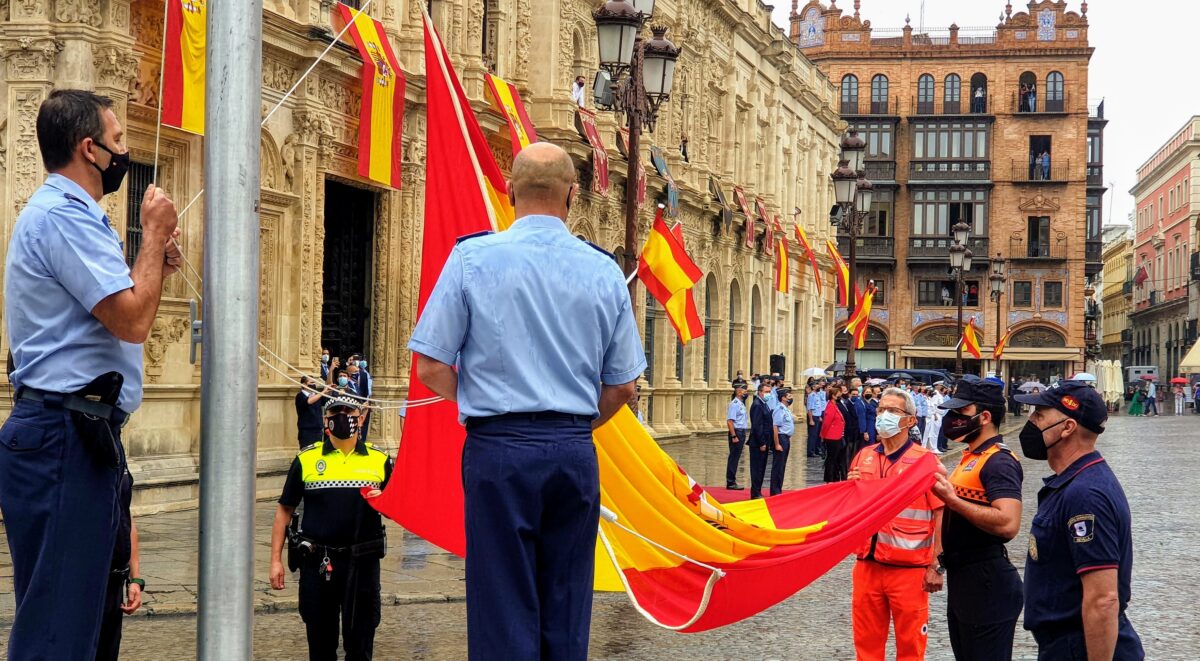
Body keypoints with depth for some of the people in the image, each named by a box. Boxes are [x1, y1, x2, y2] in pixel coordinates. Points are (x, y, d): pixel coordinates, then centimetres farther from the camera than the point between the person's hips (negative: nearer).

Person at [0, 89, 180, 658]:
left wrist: (153, 265, 12)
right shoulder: (64, 216, -14)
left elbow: (109, 312, 26)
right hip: (65, 437, -11)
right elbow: (133, 322, -21)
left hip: (69, 434, 11)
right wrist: (156, 234, -8)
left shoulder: (62, 213, 20)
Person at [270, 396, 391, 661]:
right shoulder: (306, 459, 5)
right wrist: (276, 559, 2)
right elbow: (284, 510, 8)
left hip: (362, 562, 0)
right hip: (317, 563, 0)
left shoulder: (379, 460, 6)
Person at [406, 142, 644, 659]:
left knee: (503, 605, 1)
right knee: (567, 611, 11)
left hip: (499, 449, -3)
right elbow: (622, 387, 8)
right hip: (576, 452, 3)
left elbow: (431, 368, -4)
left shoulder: (472, 258, -4)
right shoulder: (605, 271, 4)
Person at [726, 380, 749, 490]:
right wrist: (734, 436, -22)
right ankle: (730, 482, -1)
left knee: (736, 458, 12)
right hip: (736, 432, -9)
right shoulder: (734, 404, -14)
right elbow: (730, 421, -20)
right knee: (733, 457, -5)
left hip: (741, 433, 9)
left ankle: (732, 481, 18)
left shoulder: (741, 403, 15)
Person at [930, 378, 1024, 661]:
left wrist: (952, 499, -27)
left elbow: (1007, 524, -31)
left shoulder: (999, 462, -18)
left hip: (986, 583, -10)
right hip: (961, 577, 10)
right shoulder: (971, 457, 13)